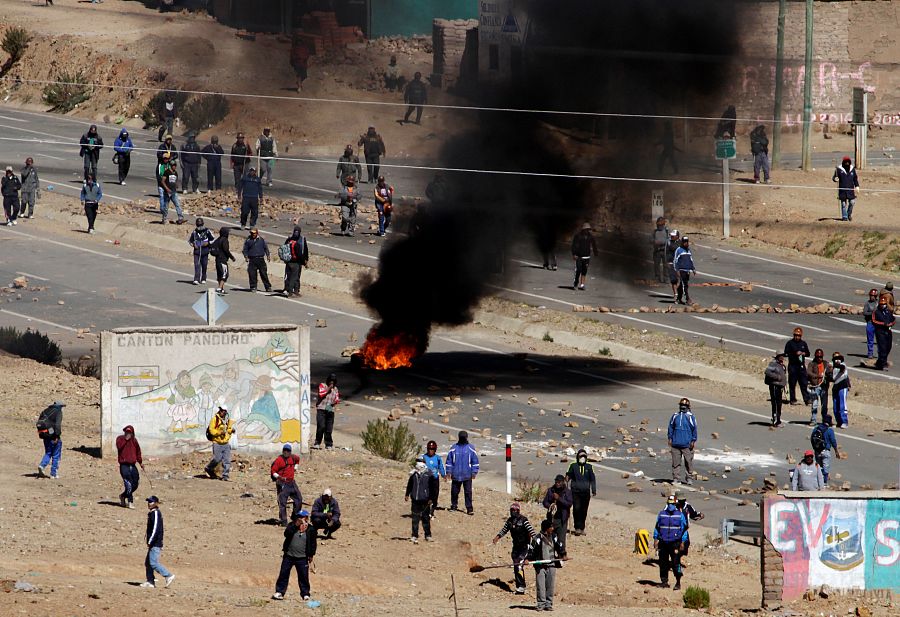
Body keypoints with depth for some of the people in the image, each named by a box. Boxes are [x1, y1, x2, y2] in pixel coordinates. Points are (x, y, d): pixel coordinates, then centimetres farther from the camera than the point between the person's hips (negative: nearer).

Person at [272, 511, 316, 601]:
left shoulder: (311, 530, -2)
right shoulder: (292, 526, 1)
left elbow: (313, 543, 3)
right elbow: (286, 533, -16)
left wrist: (311, 556, 0)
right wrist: (295, 525, -21)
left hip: (302, 558, -2)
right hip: (289, 556, 2)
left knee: (303, 576, 2)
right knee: (283, 574, 4)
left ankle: (305, 594, 12)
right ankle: (279, 592, 12)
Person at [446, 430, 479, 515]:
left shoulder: (470, 448, 3)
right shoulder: (454, 448, 4)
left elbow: (475, 461, 5)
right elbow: (449, 460, 9)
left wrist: (474, 472, -1)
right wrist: (449, 471, 3)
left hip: (467, 475, -1)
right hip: (456, 475, 1)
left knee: (468, 492, -6)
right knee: (455, 491, 9)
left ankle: (469, 508, -4)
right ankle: (454, 505, 27)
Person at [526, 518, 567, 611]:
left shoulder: (554, 537, 8)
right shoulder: (538, 538, -6)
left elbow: (560, 546, 16)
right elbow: (531, 549, -7)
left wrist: (563, 555, 3)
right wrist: (528, 559, -15)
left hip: (551, 565, 4)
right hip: (540, 565, -4)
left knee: (550, 586, 2)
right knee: (540, 586, -4)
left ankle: (548, 604, 9)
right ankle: (541, 604, 1)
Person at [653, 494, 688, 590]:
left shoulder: (680, 515, 3)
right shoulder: (661, 514, 9)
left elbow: (684, 529, 5)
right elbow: (657, 527, 15)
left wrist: (682, 542, 0)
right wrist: (656, 539, 9)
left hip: (675, 543, -3)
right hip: (663, 542, 3)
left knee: (676, 563, -7)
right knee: (663, 563, 5)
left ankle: (678, 582, -1)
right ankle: (664, 581, 15)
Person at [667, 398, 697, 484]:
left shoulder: (690, 416, -2)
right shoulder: (675, 416, 8)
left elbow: (694, 429, 0)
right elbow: (671, 427, 15)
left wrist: (693, 441, -3)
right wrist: (670, 438, 9)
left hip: (687, 444, -3)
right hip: (676, 444, 3)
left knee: (688, 461, 1)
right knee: (676, 461, 3)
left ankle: (689, 478, 11)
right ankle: (676, 478, 9)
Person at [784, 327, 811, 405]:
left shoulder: (803, 343, 12)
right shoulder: (790, 343, 0)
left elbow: (808, 353, 16)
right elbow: (786, 353, -7)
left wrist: (803, 353, -6)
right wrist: (795, 354, -17)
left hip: (801, 366, 3)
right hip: (792, 365, -3)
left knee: (804, 383, -2)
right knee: (792, 384, 1)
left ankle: (806, 399, -2)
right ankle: (793, 400, 8)